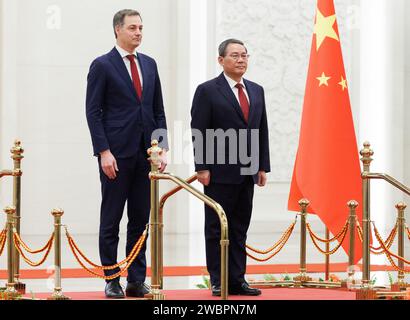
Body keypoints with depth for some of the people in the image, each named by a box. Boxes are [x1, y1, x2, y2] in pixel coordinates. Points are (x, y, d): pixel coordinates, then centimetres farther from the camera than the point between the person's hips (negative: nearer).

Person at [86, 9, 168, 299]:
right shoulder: (103, 66, -3)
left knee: (140, 220, 6)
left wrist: (162, 148, 6)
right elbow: (93, 111, -7)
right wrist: (104, 152, -14)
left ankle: (137, 280, 11)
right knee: (111, 220, 2)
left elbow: (158, 110, 15)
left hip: (146, 154, 5)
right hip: (117, 154, -5)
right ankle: (112, 281, 7)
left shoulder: (149, 64, 13)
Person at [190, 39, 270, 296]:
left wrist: (263, 166, 9)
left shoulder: (256, 91, 13)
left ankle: (237, 280, 12)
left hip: (247, 173, 5)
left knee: (239, 229, 8)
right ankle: (219, 282, 6)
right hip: (219, 172, -5)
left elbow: (262, 130, 15)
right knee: (217, 229, 2)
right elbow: (199, 132, -7)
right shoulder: (208, 91, -4)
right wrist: (202, 168, -13)